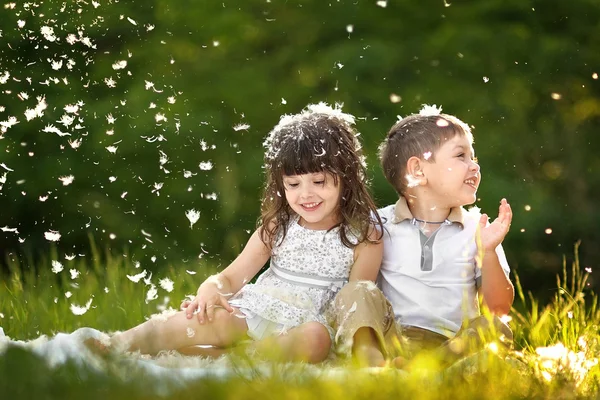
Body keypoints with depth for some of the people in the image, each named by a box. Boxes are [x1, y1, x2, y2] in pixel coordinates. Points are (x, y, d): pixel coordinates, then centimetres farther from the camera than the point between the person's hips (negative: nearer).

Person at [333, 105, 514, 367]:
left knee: (495, 329, -26)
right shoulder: (380, 225, 9)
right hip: (390, 337, 0)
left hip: (452, 342, 1)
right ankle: (372, 362, -53)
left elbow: (500, 307, 6)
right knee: (354, 293, -24)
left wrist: (488, 253, -8)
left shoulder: (477, 231, 11)